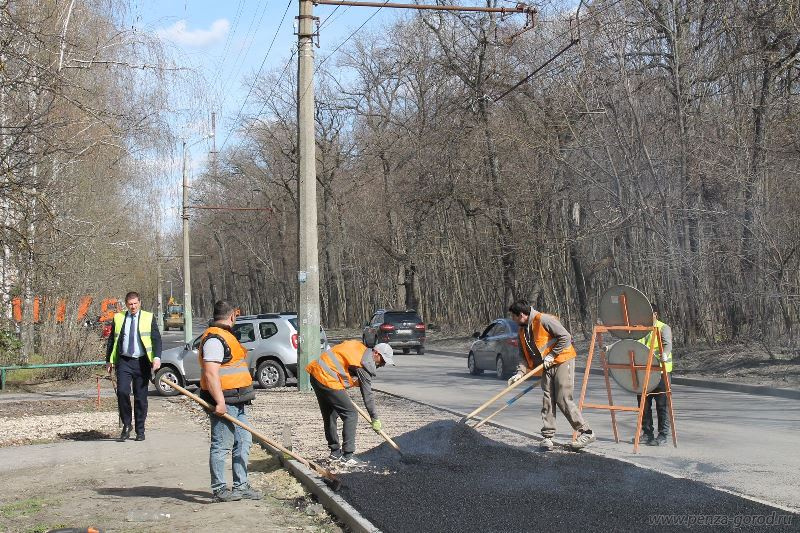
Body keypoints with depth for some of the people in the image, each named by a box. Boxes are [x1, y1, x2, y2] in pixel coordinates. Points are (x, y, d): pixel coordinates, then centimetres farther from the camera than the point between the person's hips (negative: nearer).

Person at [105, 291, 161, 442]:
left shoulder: (149, 318, 5)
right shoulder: (118, 318, 10)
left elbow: (157, 339, 0)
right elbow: (111, 340, 16)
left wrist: (157, 358, -14)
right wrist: (109, 360, 11)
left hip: (142, 362, -1)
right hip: (124, 361, 1)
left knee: (141, 397, 3)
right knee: (122, 391, -15)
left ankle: (140, 431, 14)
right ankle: (126, 426, 1)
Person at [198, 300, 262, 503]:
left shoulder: (224, 336, 19)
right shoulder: (214, 339, -15)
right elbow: (210, 373, -24)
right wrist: (220, 402, -26)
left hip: (236, 402, 11)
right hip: (224, 402, -11)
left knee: (243, 441, 12)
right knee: (221, 446, -4)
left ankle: (240, 486, 19)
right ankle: (219, 489, 3)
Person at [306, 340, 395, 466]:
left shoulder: (358, 347, 14)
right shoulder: (365, 363, -10)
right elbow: (367, 394, -6)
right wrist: (375, 418, 2)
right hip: (327, 380, -10)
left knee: (330, 416, 19)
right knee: (351, 415, -3)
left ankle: (335, 452, 29)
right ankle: (347, 456, -4)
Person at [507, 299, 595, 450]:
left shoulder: (543, 320, -15)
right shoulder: (522, 331, 11)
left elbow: (566, 337, -18)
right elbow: (524, 355, 12)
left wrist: (552, 355, -17)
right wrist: (520, 372, -4)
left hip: (562, 361, -8)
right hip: (547, 367, 8)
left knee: (563, 400, -11)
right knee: (547, 401, 1)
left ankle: (586, 433, -2)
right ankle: (547, 437, 6)